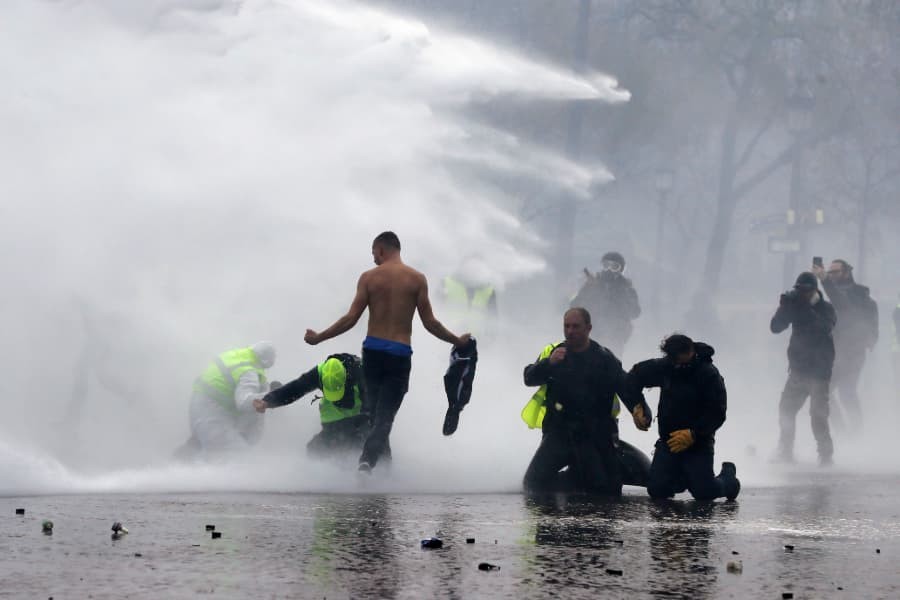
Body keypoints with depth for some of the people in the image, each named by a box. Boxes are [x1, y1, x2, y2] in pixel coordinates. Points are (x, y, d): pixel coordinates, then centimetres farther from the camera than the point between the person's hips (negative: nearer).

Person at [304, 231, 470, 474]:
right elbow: (429, 323, 0)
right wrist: (457, 341, 15)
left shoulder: (369, 277, 0)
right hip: (400, 354, -1)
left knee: (373, 411, 18)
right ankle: (368, 459, -23)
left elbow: (351, 318, -3)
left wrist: (318, 338, 8)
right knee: (385, 417, -2)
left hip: (372, 351, 1)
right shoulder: (417, 279, 0)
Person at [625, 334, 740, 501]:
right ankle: (686, 478, 30)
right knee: (657, 490, -4)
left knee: (704, 492, -12)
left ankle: (728, 476, 24)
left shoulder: (709, 374, -16)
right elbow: (635, 376, 14)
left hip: (698, 444, -5)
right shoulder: (664, 367, -1)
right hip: (668, 440, 5)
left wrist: (693, 434, -26)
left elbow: (716, 414, -18)